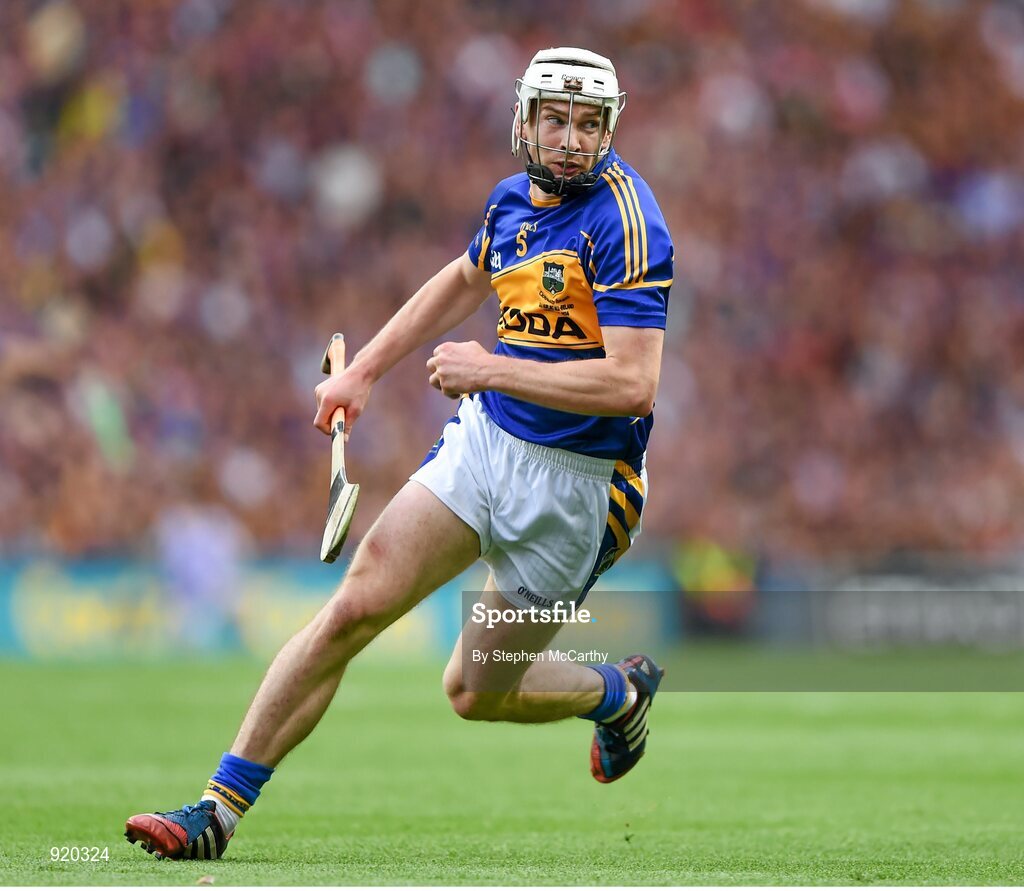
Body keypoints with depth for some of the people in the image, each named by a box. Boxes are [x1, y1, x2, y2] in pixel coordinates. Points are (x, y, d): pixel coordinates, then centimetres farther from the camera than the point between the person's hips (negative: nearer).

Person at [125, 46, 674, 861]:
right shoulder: (514, 198, 6)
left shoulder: (624, 219, -18)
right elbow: (468, 280, 29)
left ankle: (617, 692, 37)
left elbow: (633, 383, -25)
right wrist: (363, 371, 27)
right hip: (485, 437, 5)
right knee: (356, 607, -11)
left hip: (572, 481, -5)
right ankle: (219, 809, -9)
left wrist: (491, 369, -19)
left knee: (475, 692, 5)